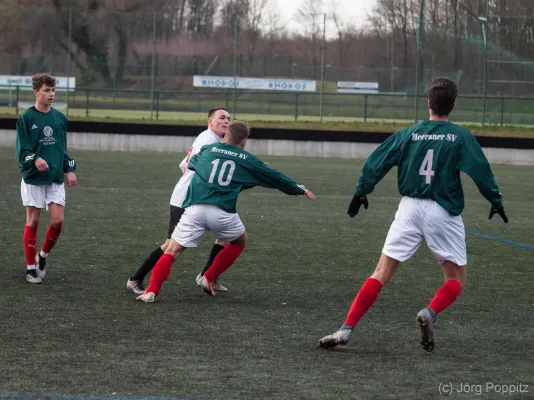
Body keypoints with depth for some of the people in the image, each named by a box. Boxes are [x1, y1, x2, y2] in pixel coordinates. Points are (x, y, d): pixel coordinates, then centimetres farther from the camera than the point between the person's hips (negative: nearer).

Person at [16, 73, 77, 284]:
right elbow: (21, 149, -9)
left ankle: (43, 256, 19)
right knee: (33, 221, 0)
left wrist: (69, 169, 7)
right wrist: (35, 159, -27)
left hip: (56, 178, 4)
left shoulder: (59, 118, 9)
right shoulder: (26, 118, -6)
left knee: (58, 220, -5)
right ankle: (31, 268, 8)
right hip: (33, 178, -4)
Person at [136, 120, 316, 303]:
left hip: (194, 210, 1)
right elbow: (275, 177, 25)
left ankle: (151, 291, -15)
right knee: (240, 241, 28)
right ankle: (208, 279, 24)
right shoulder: (247, 160, 14)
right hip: (222, 212, -1)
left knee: (172, 251, 5)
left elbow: (190, 163, 40)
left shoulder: (208, 150, 19)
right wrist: (300, 189, 38)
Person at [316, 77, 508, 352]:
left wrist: (362, 192, 17)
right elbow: (480, 171, -8)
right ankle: (430, 313, -18)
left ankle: (346, 330, -5)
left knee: (381, 274, 4)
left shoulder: (409, 134, 3)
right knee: (457, 279, 12)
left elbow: (377, 162, 5)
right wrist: (496, 200, 4)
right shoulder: (461, 137, -4)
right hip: (444, 213, -2)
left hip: (410, 208, 2)